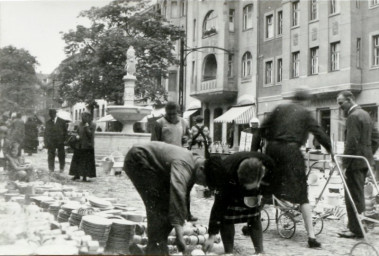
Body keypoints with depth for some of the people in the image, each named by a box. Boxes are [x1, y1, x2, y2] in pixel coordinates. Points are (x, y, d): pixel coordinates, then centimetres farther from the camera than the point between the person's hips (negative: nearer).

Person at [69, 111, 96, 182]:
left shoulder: (92, 125, -6)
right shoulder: (80, 124, 10)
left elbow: (90, 134, -15)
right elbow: (77, 132, 18)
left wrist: (87, 127, -18)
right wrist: (77, 136, -3)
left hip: (87, 146, -5)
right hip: (79, 145, 5)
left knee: (86, 161, -4)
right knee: (77, 160, 7)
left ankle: (84, 176, 2)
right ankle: (77, 175, 18)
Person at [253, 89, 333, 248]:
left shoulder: (279, 109, 16)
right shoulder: (305, 113, 8)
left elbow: (262, 129, 12)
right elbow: (319, 133, 2)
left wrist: (254, 150, 17)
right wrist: (330, 150, 13)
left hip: (272, 149, 4)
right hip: (291, 151, -4)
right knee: (302, 194, -2)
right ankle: (311, 236, -6)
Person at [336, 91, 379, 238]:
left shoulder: (353, 116, -15)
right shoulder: (365, 114, 16)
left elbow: (352, 143, -21)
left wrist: (344, 163, -18)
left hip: (355, 161, -10)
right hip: (365, 160, 10)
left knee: (353, 196, -5)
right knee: (358, 195, 16)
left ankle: (356, 230, -1)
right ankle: (354, 226, 24)